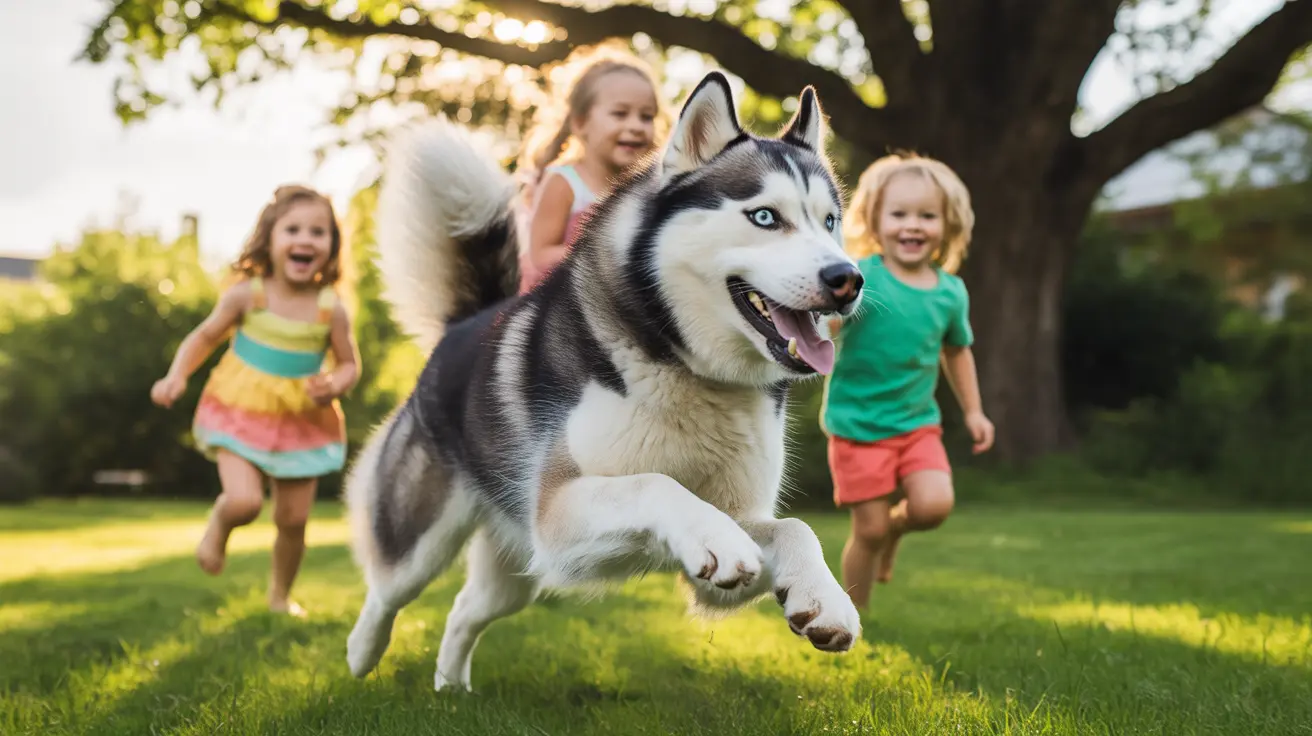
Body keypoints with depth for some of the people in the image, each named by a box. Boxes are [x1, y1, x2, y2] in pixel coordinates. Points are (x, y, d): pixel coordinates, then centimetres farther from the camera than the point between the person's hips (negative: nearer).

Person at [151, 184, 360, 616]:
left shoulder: (331, 309, -9)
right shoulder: (247, 295, -11)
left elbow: (349, 364, 2)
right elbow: (205, 337, 0)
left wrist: (335, 385, -20)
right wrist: (177, 376, -15)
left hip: (303, 423, 2)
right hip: (241, 414, -2)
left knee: (293, 520, 7)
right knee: (245, 502, -21)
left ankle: (280, 596, 33)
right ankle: (218, 527, 17)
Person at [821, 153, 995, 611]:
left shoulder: (950, 292, 1)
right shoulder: (861, 277, -14)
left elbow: (957, 351, 18)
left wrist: (973, 411, 19)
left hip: (918, 423, 3)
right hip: (857, 424, -3)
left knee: (934, 505, -19)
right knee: (869, 531, 0)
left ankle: (895, 525, 18)